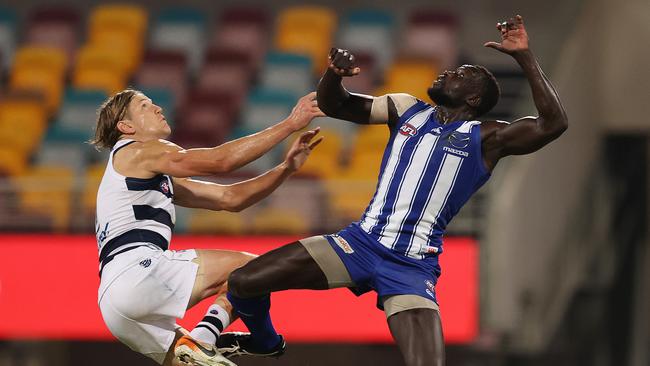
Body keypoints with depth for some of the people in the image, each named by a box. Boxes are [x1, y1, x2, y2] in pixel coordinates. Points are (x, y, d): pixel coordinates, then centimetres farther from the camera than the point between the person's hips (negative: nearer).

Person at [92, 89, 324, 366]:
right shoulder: (135, 153, 4)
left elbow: (229, 198, 27)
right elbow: (220, 161, -7)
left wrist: (287, 167, 15)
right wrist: (289, 124, -5)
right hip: (136, 270, -10)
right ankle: (199, 343, -23)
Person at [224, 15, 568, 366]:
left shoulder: (485, 138, -1)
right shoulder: (406, 109, 13)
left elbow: (553, 124, -16)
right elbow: (332, 104, 18)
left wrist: (524, 57, -19)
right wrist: (334, 73, -5)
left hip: (411, 268, -4)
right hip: (360, 242, 4)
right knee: (242, 282, -3)